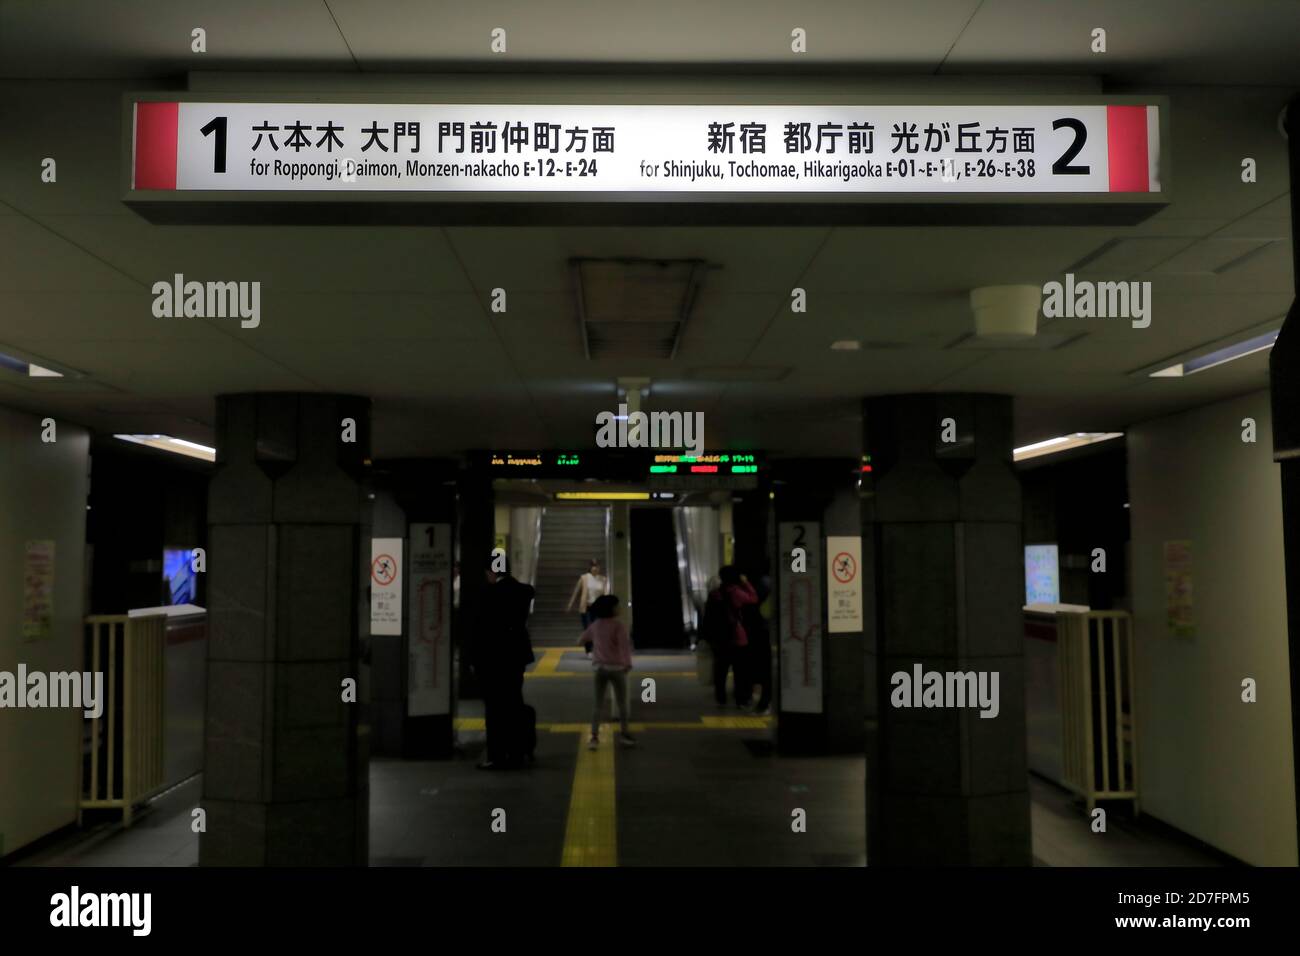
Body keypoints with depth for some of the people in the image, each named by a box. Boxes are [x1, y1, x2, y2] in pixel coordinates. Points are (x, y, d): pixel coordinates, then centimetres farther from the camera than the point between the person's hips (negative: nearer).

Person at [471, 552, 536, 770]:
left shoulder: (490, 593, -15)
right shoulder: (524, 590, 4)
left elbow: (481, 628, -12)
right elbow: (522, 620, 8)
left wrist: (476, 659, -5)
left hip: (493, 657, -7)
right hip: (516, 655, 7)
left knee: (495, 708, -1)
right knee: (514, 704, 14)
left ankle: (497, 757, 1)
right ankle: (517, 753, 19)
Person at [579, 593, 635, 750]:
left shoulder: (595, 625, 6)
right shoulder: (617, 624, -11)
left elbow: (583, 639, 20)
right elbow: (624, 645, -21)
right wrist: (627, 663, -20)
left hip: (599, 667, 4)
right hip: (616, 667, -4)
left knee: (598, 703, 7)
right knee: (622, 702, 10)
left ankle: (594, 737, -1)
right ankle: (624, 734, 16)